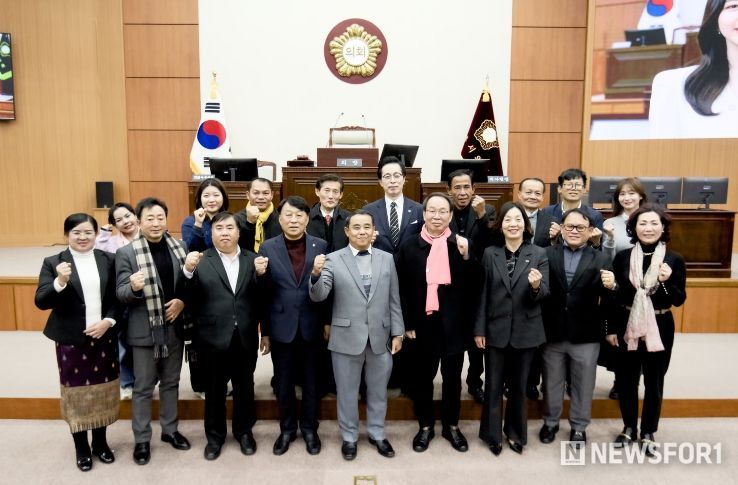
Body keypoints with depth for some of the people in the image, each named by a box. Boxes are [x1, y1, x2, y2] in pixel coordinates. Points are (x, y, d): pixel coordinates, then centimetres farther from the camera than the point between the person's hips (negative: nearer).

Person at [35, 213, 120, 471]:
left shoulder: (109, 260, 1)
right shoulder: (53, 263, -4)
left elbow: (118, 297, 3)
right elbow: (41, 302, -11)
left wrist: (108, 322, -12)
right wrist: (60, 282, -28)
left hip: (104, 337, 2)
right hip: (71, 340, -1)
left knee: (102, 391, 13)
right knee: (77, 393, 9)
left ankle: (100, 443, 32)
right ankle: (82, 449, 27)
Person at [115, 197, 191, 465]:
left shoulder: (180, 247, 1)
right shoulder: (126, 253, -9)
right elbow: (121, 294, -11)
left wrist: (182, 300, -10)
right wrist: (134, 287, -32)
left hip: (174, 327, 3)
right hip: (144, 330, -3)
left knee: (171, 383, 18)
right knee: (143, 387, 10)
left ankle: (170, 430, 35)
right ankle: (142, 440, 26)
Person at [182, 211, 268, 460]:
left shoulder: (252, 259, 3)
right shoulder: (200, 261, -2)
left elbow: (262, 299, -5)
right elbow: (189, 299, -12)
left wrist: (261, 274, -22)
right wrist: (188, 271, -27)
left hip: (245, 338, 2)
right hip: (214, 338, -1)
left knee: (245, 389, 16)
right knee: (214, 391, 15)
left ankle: (244, 431, 36)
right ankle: (215, 436, 34)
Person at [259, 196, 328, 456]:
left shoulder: (321, 246, -2)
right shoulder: (268, 247, -2)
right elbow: (263, 292, -2)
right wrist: (264, 330, -1)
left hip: (311, 325, 0)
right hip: (281, 326, 0)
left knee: (311, 381, 13)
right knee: (284, 382, 14)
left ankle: (309, 428, 32)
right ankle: (287, 429, 33)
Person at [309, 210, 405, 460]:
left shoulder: (387, 258, 3)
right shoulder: (333, 259, -6)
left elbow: (393, 300, 6)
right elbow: (318, 296, -14)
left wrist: (397, 333, 3)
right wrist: (316, 274, -34)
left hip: (380, 336, 2)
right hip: (347, 337, -2)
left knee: (378, 390, 17)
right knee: (347, 392, 13)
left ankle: (377, 433, 37)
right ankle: (349, 437, 33)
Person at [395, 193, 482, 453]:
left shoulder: (463, 245, 0)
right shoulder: (409, 247, -2)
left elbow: (475, 286, -6)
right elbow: (401, 289, -2)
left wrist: (466, 256, -20)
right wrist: (407, 324, -5)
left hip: (453, 324, 1)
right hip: (421, 324, 0)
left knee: (452, 377, 15)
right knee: (422, 378, 13)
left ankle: (451, 425, 34)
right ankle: (425, 426, 31)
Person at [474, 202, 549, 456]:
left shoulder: (539, 254, -3)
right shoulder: (490, 253, -1)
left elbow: (545, 294, -7)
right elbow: (483, 294, -1)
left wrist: (536, 286, -30)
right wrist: (479, 329, -3)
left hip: (525, 331, 0)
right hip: (495, 330, 0)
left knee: (519, 386, 15)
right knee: (493, 385, 11)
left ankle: (515, 432, 35)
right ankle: (493, 434, 28)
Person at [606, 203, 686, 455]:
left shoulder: (674, 260, -6)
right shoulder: (622, 257, -3)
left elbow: (679, 300, -4)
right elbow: (613, 295, 2)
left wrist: (666, 281, -23)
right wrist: (611, 329, 1)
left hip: (659, 328, -1)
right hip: (627, 327, 1)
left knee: (654, 382, 12)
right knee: (626, 380, 12)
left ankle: (648, 432, 30)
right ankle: (629, 427, 32)